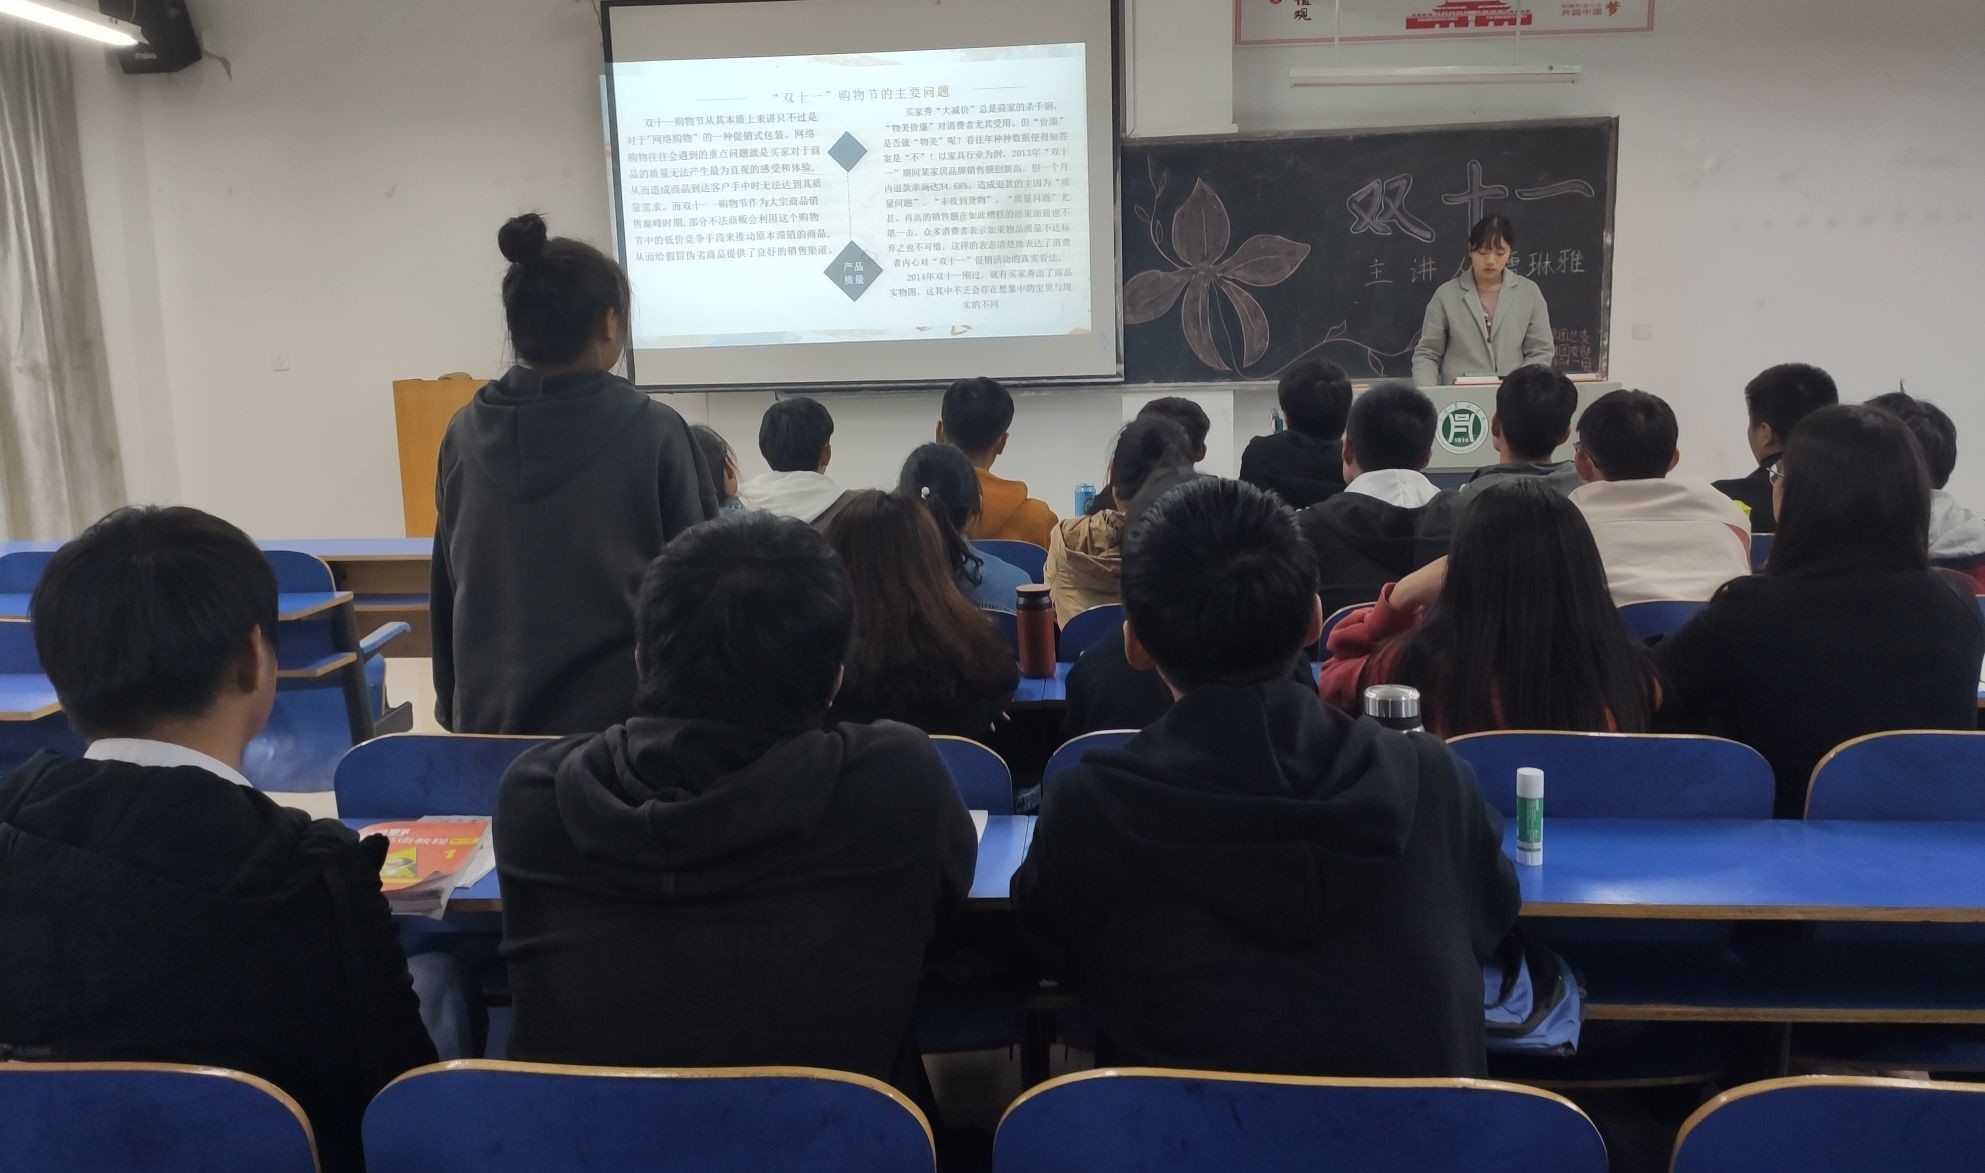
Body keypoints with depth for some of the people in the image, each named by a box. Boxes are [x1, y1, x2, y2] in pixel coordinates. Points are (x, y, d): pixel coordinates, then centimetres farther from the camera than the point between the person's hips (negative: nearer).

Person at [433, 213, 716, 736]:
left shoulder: (464, 436, 0)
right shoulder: (654, 433, -12)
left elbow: (445, 593, 8)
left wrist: (455, 710, 18)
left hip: (492, 717, 4)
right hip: (623, 716, -4)